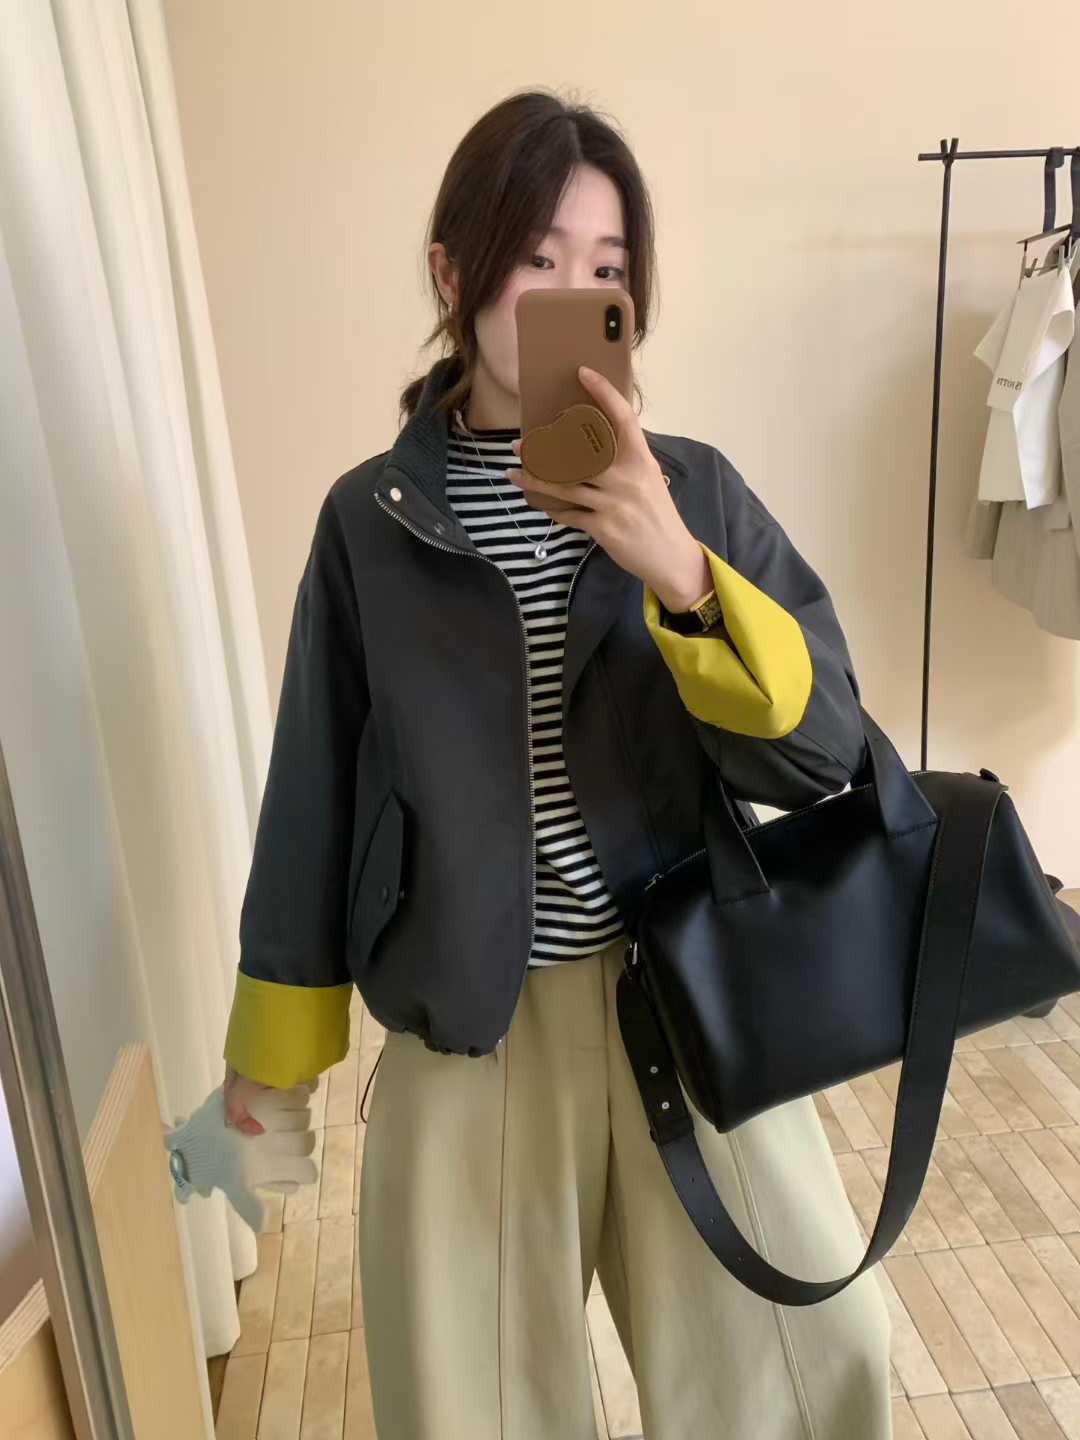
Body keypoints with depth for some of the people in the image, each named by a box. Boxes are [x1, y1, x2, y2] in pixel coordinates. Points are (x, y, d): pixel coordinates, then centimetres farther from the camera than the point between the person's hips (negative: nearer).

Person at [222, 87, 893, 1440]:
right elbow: (316, 787, 3)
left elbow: (823, 752, -8)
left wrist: (681, 574, -25)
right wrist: (273, 1039, 10)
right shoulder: (372, 517, -3)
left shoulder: (696, 488, -2)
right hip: (469, 1025, 0)